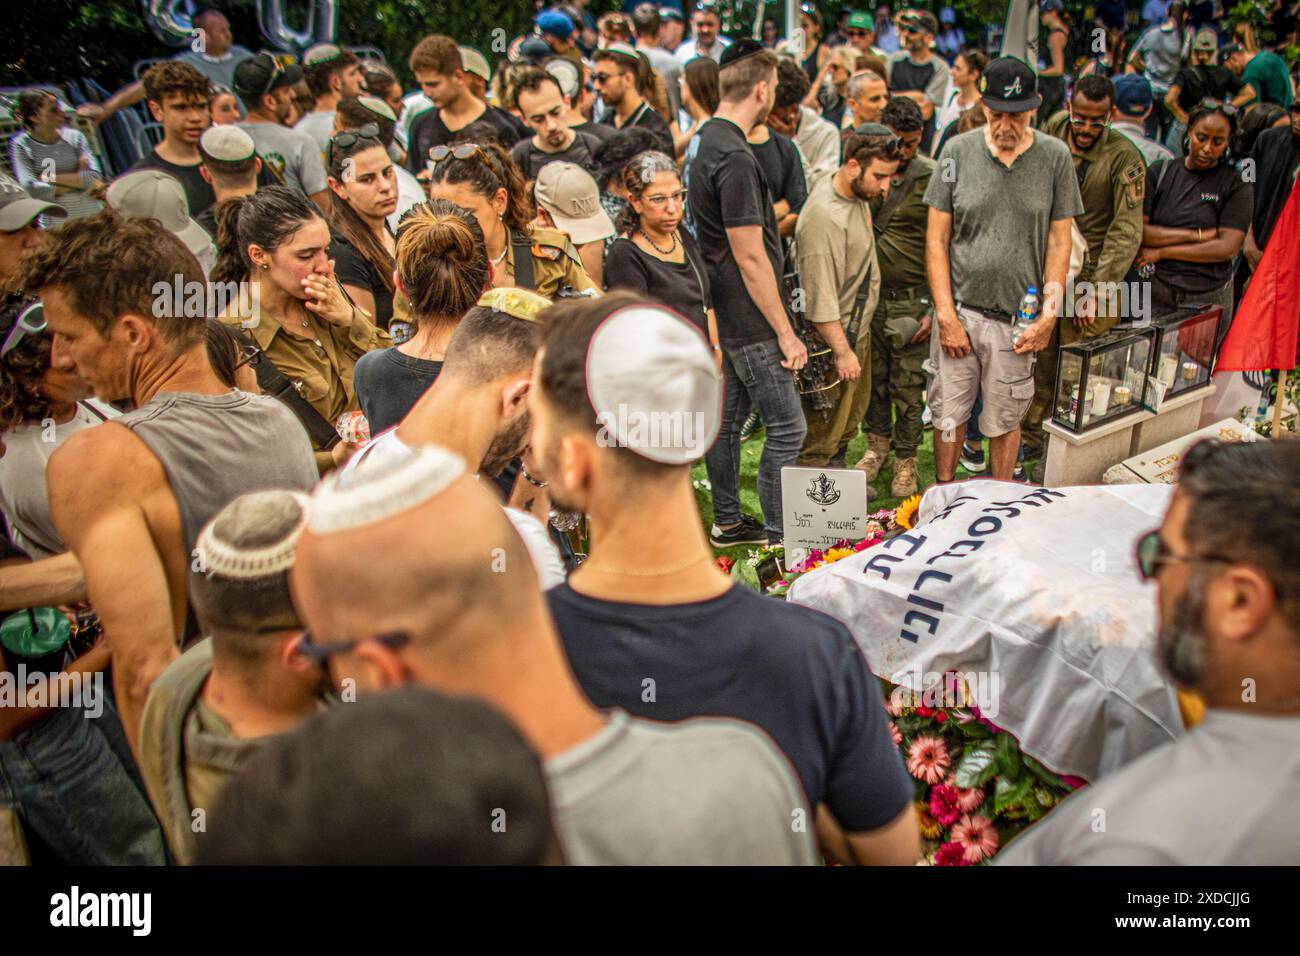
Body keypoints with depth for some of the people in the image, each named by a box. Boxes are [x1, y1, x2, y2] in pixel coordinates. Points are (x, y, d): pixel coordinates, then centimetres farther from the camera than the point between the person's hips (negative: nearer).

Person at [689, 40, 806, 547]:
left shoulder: (706, 141, 10)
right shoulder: (735, 157, -21)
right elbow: (750, 259, -21)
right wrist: (786, 332, -16)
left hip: (719, 315, 10)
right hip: (750, 321, -10)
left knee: (726, 419, 16)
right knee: (786, 427, -1)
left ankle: (727, 522, 28)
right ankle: (780, 536, 8)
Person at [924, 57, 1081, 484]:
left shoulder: (1054, 156, 1)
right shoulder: (958, 151, 0)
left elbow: (1059, 241, 5)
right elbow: (937, 239, 1)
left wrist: (1050, 312, -3)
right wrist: (946, 315, -6)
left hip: (1017, 319, 0)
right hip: (958, 310, 0)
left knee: (1005, 421, 9)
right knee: (948, 416, 5)